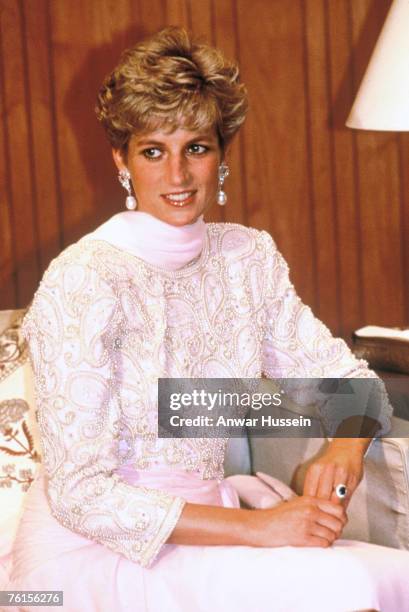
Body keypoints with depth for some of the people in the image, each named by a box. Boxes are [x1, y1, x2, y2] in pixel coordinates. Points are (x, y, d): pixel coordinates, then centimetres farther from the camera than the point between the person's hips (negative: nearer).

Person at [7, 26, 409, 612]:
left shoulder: (250, 256, 5)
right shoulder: (82, 282, -15)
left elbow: (345, 374, 9)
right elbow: (81, 494, -18)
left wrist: (346, 446, -15)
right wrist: (255, 527, -24)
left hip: (202, 532, 6)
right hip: (90, 554, -6)